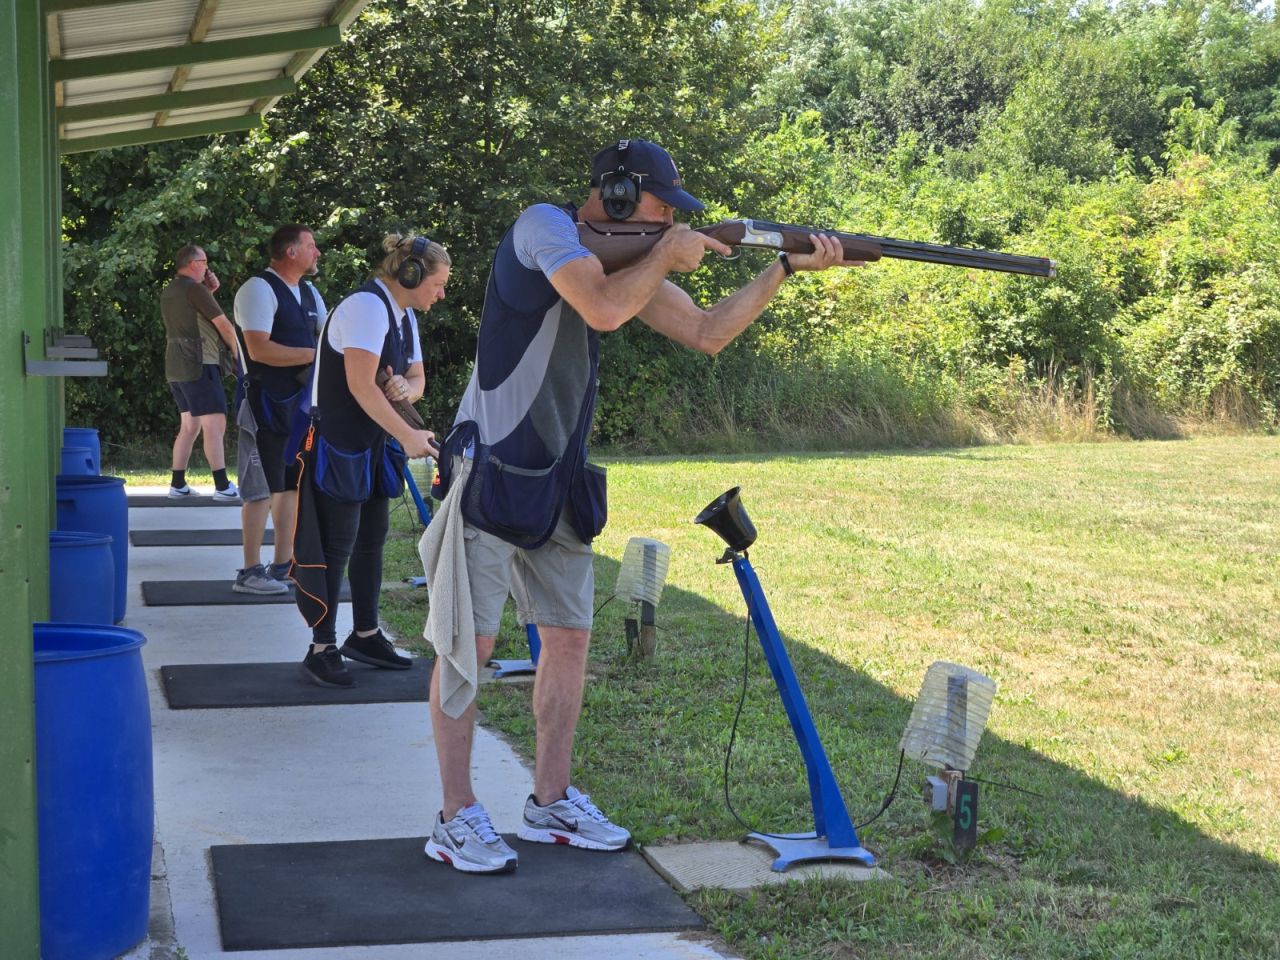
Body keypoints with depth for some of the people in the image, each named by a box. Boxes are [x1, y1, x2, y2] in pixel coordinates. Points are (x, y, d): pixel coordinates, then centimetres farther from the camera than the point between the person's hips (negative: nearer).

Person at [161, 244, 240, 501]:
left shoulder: (168, 292, 15)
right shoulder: (194, 289, -12)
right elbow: (223, 324, -10)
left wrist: (209, 291, 14)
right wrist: (238, 352, 4)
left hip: (175, 367, 10)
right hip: (198, 365, -10)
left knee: (189, 426, 14)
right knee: (215, 425, -9)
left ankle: (178, 485, 14)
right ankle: (223, 486, -12)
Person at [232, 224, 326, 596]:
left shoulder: (308, 292, 16)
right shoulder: (259, 289, -13)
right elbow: (259, 349, -22)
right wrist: (313, 354, -19)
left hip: (300, 398, 9)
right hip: (266, 401, -9)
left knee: (293, 483, 12)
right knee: (264, 486, -7)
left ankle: (283, 565, 21)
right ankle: (251, 572, -2)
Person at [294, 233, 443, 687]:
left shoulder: (404, 316, 12)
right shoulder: (367, 306, -19)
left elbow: (417, 378, 16)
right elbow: (360, 384, -27)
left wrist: (406, 388, -9)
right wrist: (406, 434, -27)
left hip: (375, 445, 10)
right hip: (338, 444, -10)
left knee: (372, 538, 13)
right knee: (337, 543, -7)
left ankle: (365, 635, 25)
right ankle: (322, 650, 0)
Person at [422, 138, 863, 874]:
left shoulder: (629, 259, 12)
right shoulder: (544, 226, -11)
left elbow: (708, 334, 13)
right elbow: (602, 309, -26)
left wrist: (788, 267, 7)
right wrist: (667, 254, -10)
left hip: (558, 481, 9)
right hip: (491, 472, -8)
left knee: (570, 638, 10)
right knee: (470, 642, -4)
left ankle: (552, 803, 22)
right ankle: (457, 820, 4)